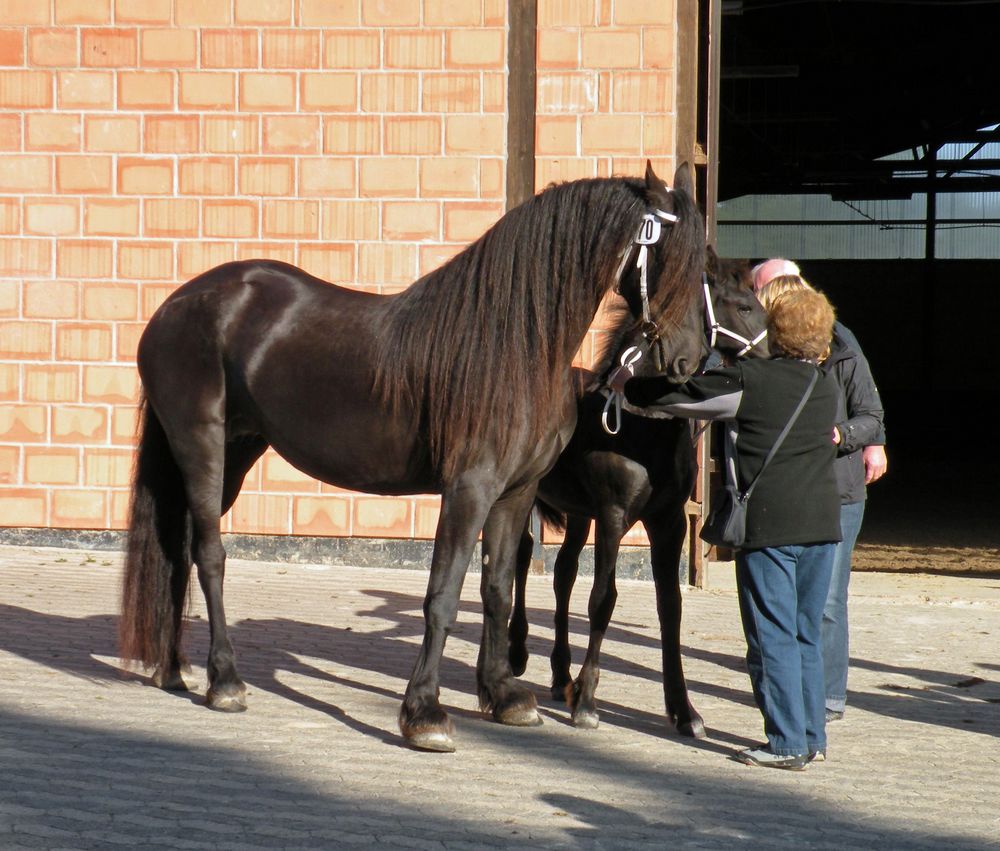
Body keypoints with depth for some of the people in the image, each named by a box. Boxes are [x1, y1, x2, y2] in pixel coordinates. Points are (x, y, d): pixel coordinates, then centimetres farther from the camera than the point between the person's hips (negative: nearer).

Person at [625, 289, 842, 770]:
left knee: (773, 637, 0)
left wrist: (627, 389, 15)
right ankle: (813, 736, 18)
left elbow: (673, 396, -2)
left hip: (768, 523, -6)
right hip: (822, 522, 6)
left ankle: (788, 744, 1)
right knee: (807, 635, 15)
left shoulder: (749, 381, -7)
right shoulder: (827, 388, 10)